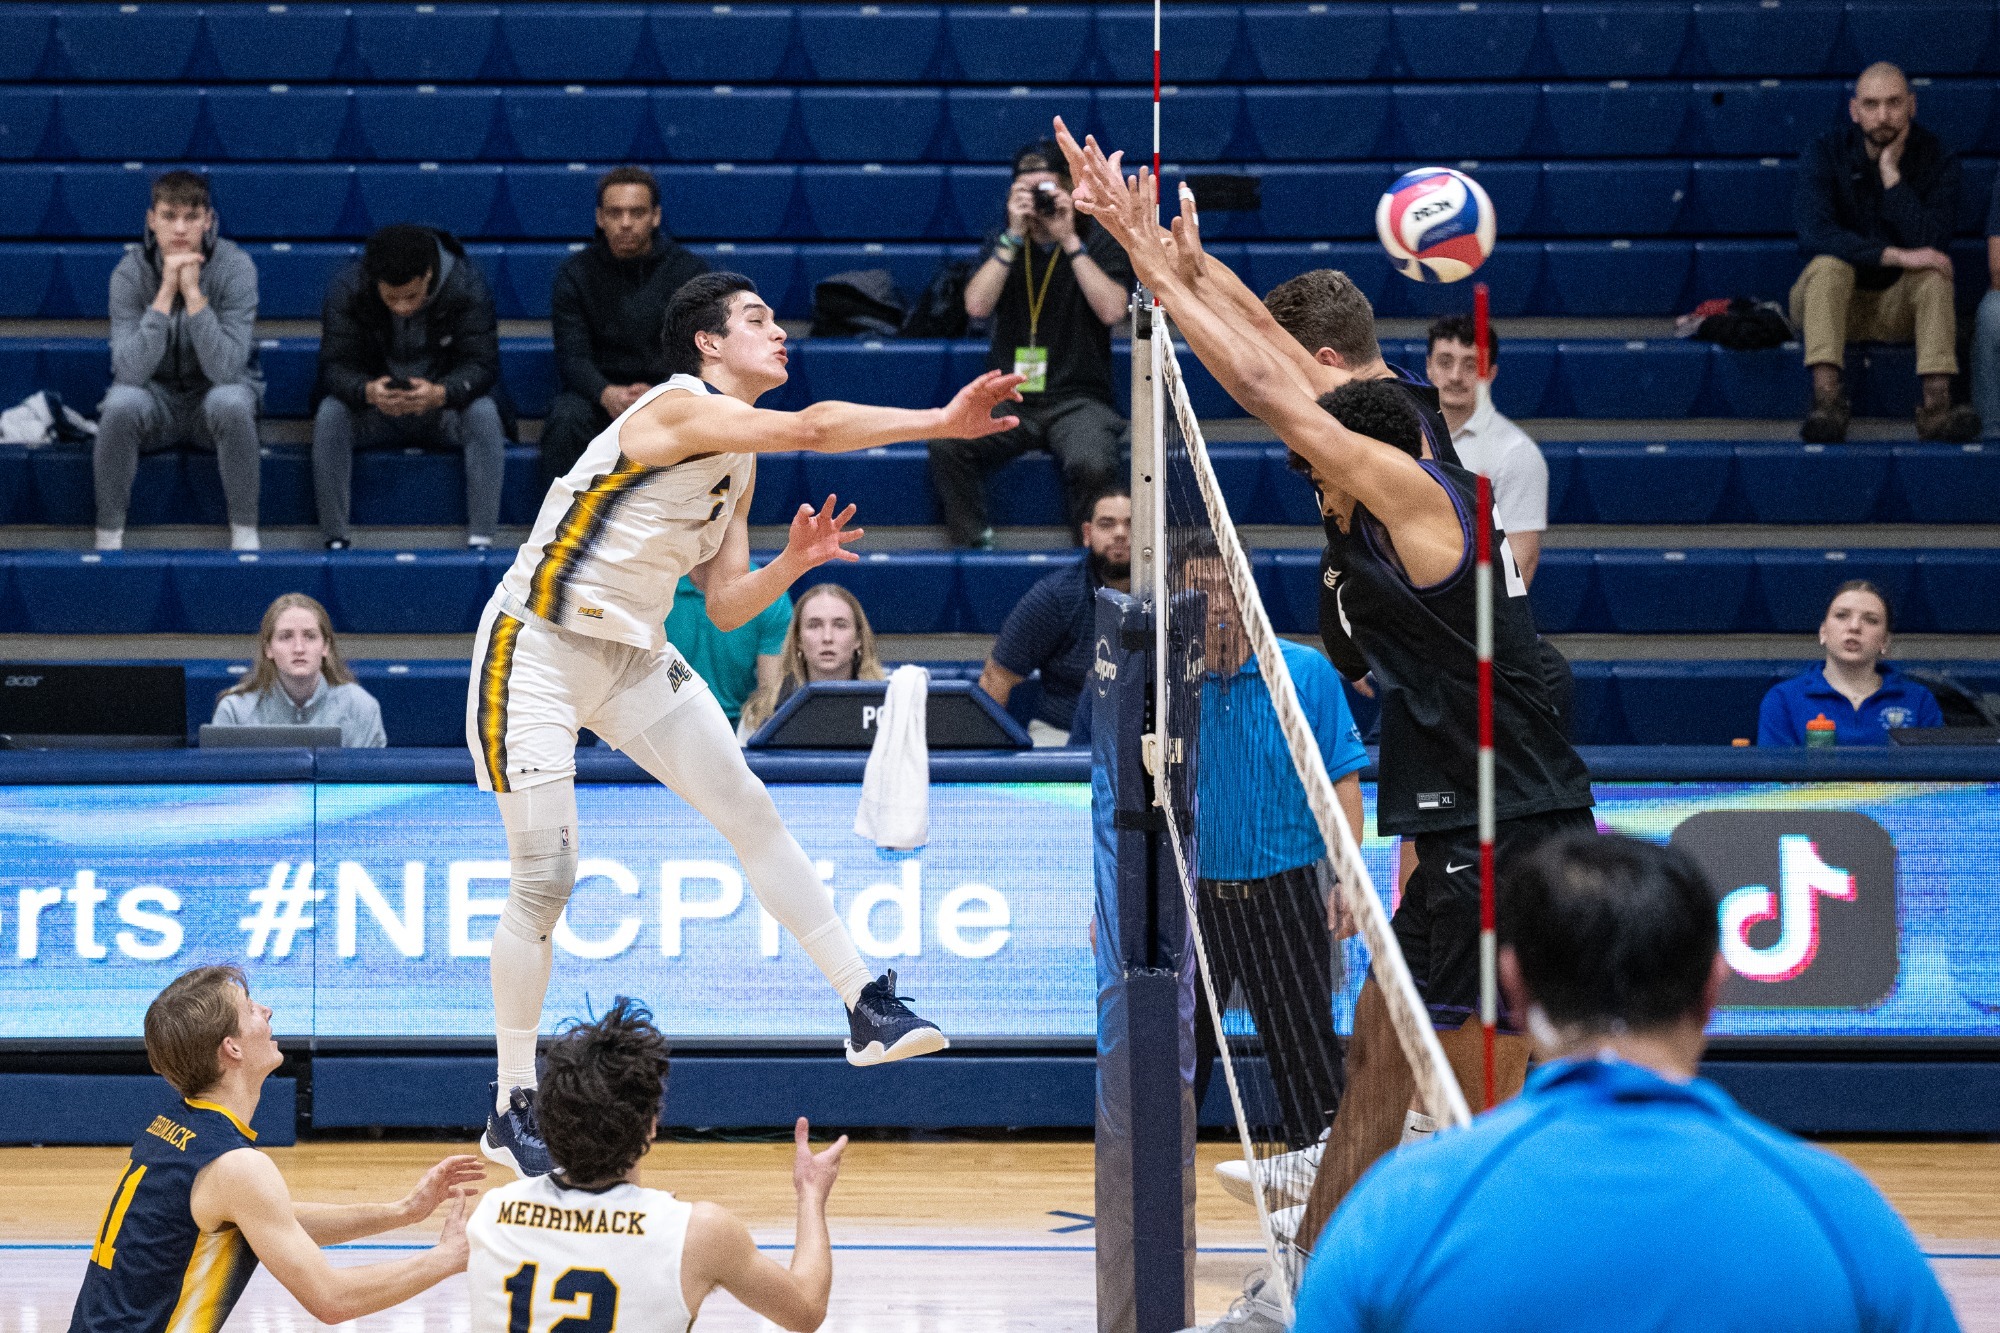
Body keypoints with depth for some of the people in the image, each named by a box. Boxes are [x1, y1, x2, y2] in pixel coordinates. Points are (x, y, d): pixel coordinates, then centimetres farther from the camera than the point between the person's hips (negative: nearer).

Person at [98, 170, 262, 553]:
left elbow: (226, 368, -26)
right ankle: (109, 533, -17)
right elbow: (130, 370, -25)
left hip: (215, 394, -1)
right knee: (121, 404, -33)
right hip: (156, 397, 1)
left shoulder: (235, 266, -17)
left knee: (230, 402, -36)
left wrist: (193, 293, -32)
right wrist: (166, 293, -30)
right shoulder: (130, 273, -13)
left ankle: (244, 531, -19)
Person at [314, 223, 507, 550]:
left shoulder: (467, 286, -18)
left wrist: (440, 394, -43)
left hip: (444, 408, -1)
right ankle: (335, 541, -24)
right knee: (330, 415, -30)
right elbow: (335, 366, -19)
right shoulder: (346, 289, -16)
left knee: (483, 414, -32)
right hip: (371, 409, 1)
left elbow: (482, 364, -21)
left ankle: (481, 541, -29)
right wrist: (367, 391, -43)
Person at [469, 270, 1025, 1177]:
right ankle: (511, 1111, 3)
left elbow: (725, 607, 10)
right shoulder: (679, 409, -19)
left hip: (636, 657, 9)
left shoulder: (739, 463, 9)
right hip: (538, 652, -9)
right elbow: (812, 429, -34)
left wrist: (792, 564, -8)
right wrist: (944, 422, -36)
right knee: (544, 880, -8)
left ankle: (865, 1009, 4)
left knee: (750, 814, 0)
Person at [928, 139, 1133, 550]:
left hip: (1077, 400, -2)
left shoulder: (1098, 245, 5)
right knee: (947, 445, -28)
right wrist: (1014, 237, -9)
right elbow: (976, 305, -5)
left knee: (1093, 464, -35)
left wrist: (1070, 242, -13)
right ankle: (972, 544, -17)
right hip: (1009, 400, 2)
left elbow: (1112, 311, -12)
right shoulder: (1002, 246, 13)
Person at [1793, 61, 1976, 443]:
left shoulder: (1936, 157, -6)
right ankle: (1827, 400, -48)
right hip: (1832, 301, -1)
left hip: (1900, 306, 1)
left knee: (1935, 272, -28)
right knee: (1830, 264, -32)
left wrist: (1891, 172, -23)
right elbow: (1814, 234, -26)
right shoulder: (1825, 153, -8)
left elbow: (1931, 241, -20)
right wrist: (1896, 257, -34)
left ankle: (1937, 402, -43)